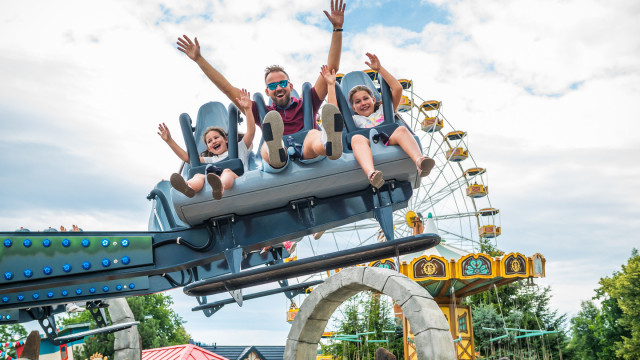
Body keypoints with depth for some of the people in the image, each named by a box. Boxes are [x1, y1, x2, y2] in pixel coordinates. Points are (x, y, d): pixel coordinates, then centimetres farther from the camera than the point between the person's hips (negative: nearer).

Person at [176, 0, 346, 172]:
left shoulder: (306, 105, 28)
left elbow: (332, 69, 26)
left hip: (310, 159, -1)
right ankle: (274, 150, -68)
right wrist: (199, 59, 30)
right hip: (278, 170, 1)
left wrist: (337, 28, 21)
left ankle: (330, 144, -69)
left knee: (314, 135, -34)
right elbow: (228, 89, 31)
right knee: (267, 146, -32)